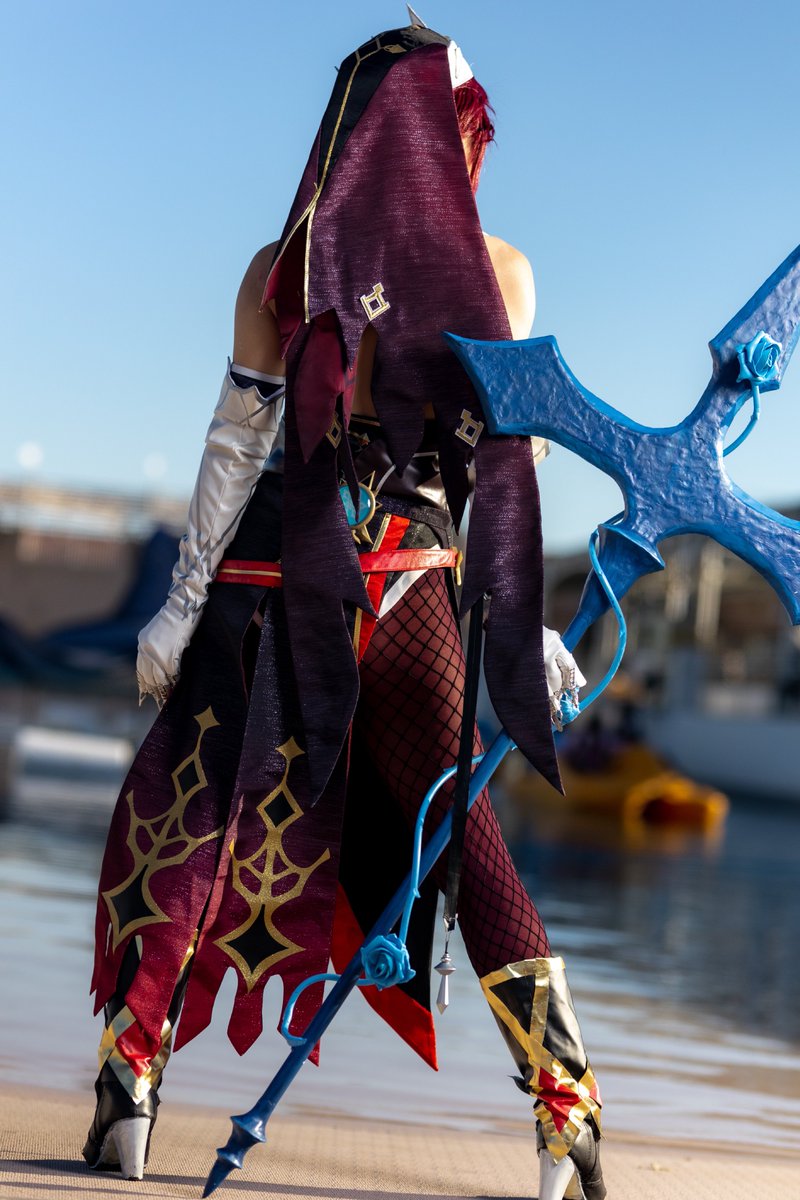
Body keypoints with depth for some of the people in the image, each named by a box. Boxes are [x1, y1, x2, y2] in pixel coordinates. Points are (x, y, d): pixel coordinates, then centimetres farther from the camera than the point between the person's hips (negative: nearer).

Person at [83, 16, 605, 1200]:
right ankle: (565, 1092, 7)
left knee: (185, 813, 8)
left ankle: (130, 1087, -2)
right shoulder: (500, 272, 0)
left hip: (279, 575, -1)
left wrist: (183, 601, 1)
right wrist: (522, 618, 3)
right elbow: (511, 449, -2)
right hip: (415, 576, 1)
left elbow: (237, 442, -2)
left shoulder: (284, 268, -1)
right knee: (452, 819, 12)